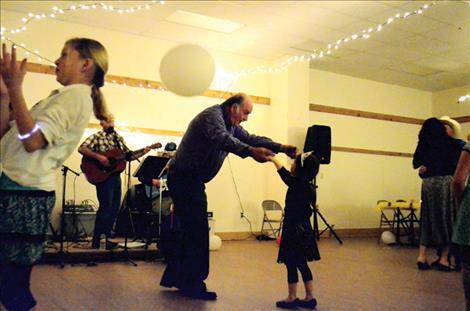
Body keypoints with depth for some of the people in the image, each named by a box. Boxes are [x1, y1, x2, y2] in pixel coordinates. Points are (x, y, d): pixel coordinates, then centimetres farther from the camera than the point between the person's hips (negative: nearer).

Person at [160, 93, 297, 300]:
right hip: (185, 179, -11)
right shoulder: (212, 115, -17)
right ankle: (193, 285, -1)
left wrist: (281, 148, -1)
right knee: (197, 231, -9)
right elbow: (222, 139, -38)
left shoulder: (232, 125, 14)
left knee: (188, 230, 14)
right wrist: (251, 151, -54)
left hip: (191, 181, 11)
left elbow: (251, 138, 12)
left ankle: (173, 277, 24)